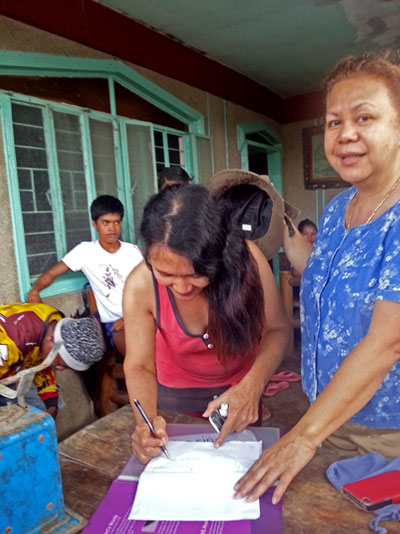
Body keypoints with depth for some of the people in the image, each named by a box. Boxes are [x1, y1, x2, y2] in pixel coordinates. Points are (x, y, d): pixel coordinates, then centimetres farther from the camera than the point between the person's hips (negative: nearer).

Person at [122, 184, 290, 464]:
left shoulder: (245, 259, -33)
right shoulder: (140, 287, -31)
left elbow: (276, 329, -23)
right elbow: (139, 366, -23)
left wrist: (253, 385, -39)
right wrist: (146, 419, -41)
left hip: (240, 385, 0)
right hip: (178, 392, 0)